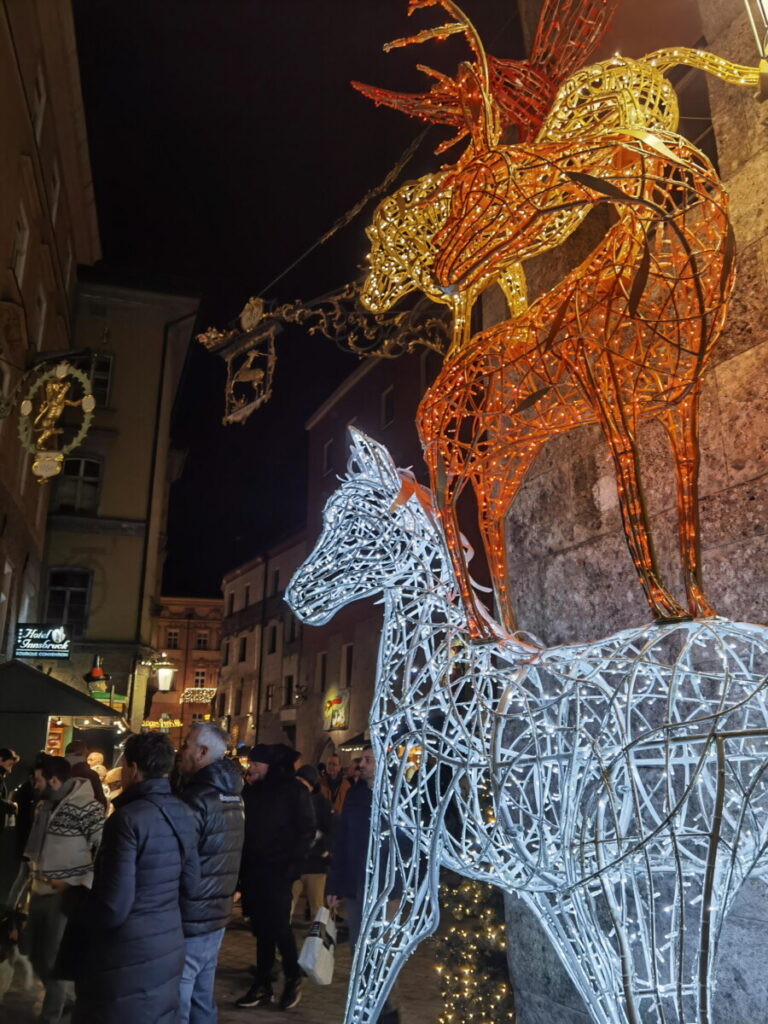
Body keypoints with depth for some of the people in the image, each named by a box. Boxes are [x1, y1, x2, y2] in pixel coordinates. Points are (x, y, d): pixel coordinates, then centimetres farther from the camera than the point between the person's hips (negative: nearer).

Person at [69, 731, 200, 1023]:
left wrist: (80, 920, 0)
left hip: (128, 954, -6)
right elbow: (190, 884, 7)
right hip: (168, 946, 6)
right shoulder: (183, 815, 0)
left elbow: (114, 906, -19)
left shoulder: (128, 818, -21)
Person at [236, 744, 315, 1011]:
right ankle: (262, 983, 21)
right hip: (253, 870, 5)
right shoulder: (251, 791, 7)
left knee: (278, 927, -1)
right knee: (262, 928, 10)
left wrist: (293, 864, -11)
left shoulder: (293, 791, -7)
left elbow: (306, 830, -6)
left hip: (277, 871, -5)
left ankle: (293, 978, 20)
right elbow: (244, 827, 10)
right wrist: (242, 864, -1)